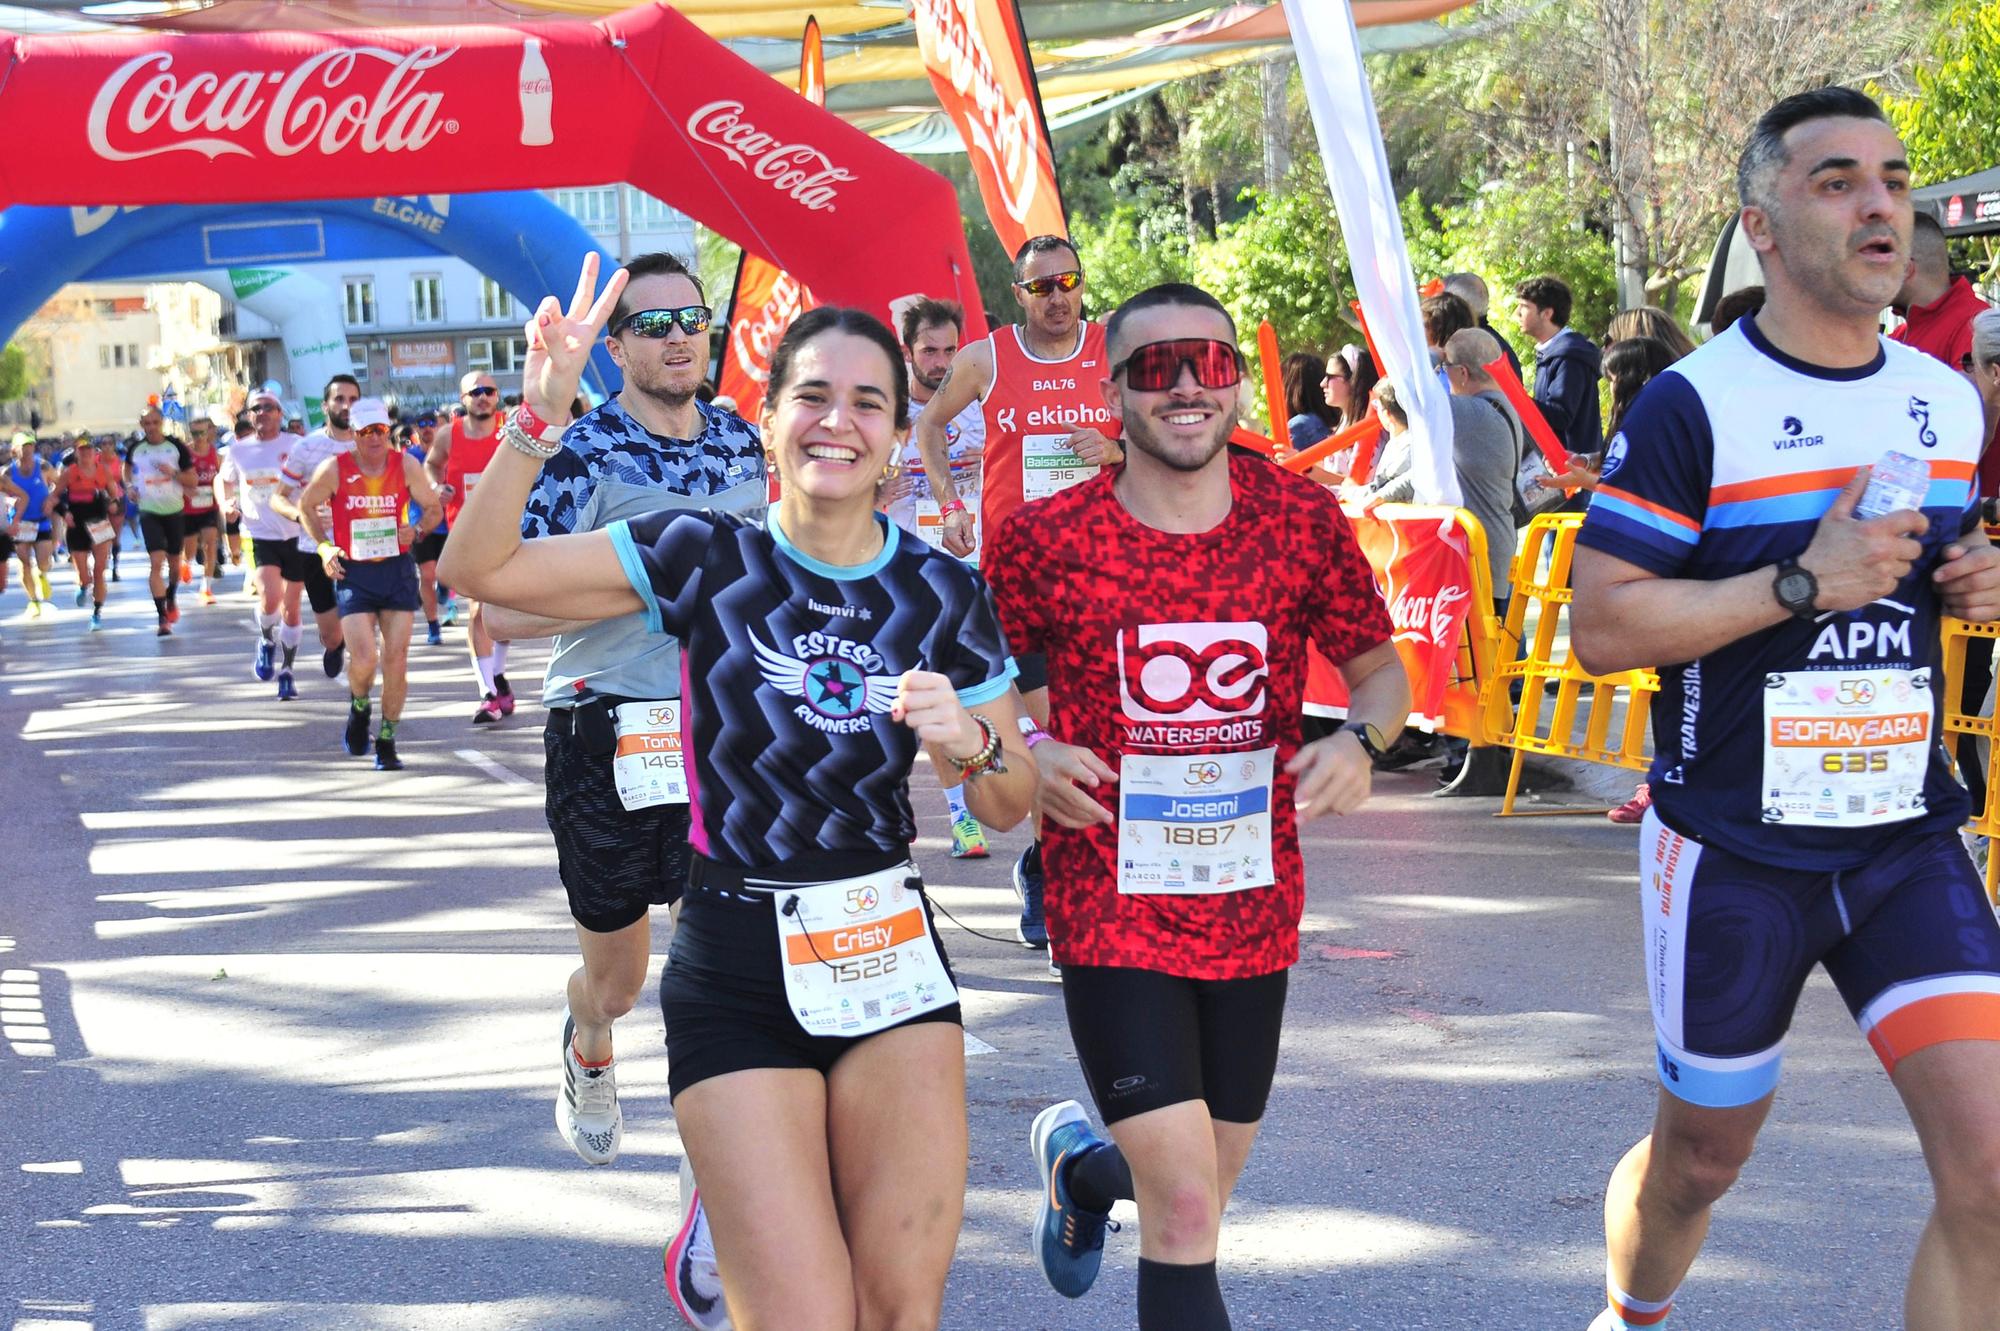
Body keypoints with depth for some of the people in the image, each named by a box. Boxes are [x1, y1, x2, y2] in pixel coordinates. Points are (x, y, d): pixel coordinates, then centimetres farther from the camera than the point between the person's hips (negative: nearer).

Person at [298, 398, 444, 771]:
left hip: (398, 569, 2)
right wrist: (324, 546, -2)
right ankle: (359, 706, 22)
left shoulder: (406, 465, -3)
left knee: (396, 658, -1)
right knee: (363, 659, -14)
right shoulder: (335, 469, -6)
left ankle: (387, 742, 13)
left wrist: (417, 530, -11)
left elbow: (434, 507, 9)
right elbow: (306, 505, 10)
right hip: (352, 572, -2)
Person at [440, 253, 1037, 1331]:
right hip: (736, 973, -3)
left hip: (893, 959, 3)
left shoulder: (944, 593, 1)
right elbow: (479, 568, -11)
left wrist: (972, 744, -14)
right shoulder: (709, 557, -5)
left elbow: (1012, 809, 8)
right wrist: (541, 416, -23)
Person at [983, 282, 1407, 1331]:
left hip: (1255, 906, 4)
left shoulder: (1300, 517, -2)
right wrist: (1027, 754, -16)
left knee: (1198, 1193, 20)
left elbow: (1379, 668, 9)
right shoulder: (1045, 539, -8)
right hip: (1111, 905, -4)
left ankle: (1083, 1157, 52)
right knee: (1186, 1215, -13)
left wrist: (1359, 740, -12)